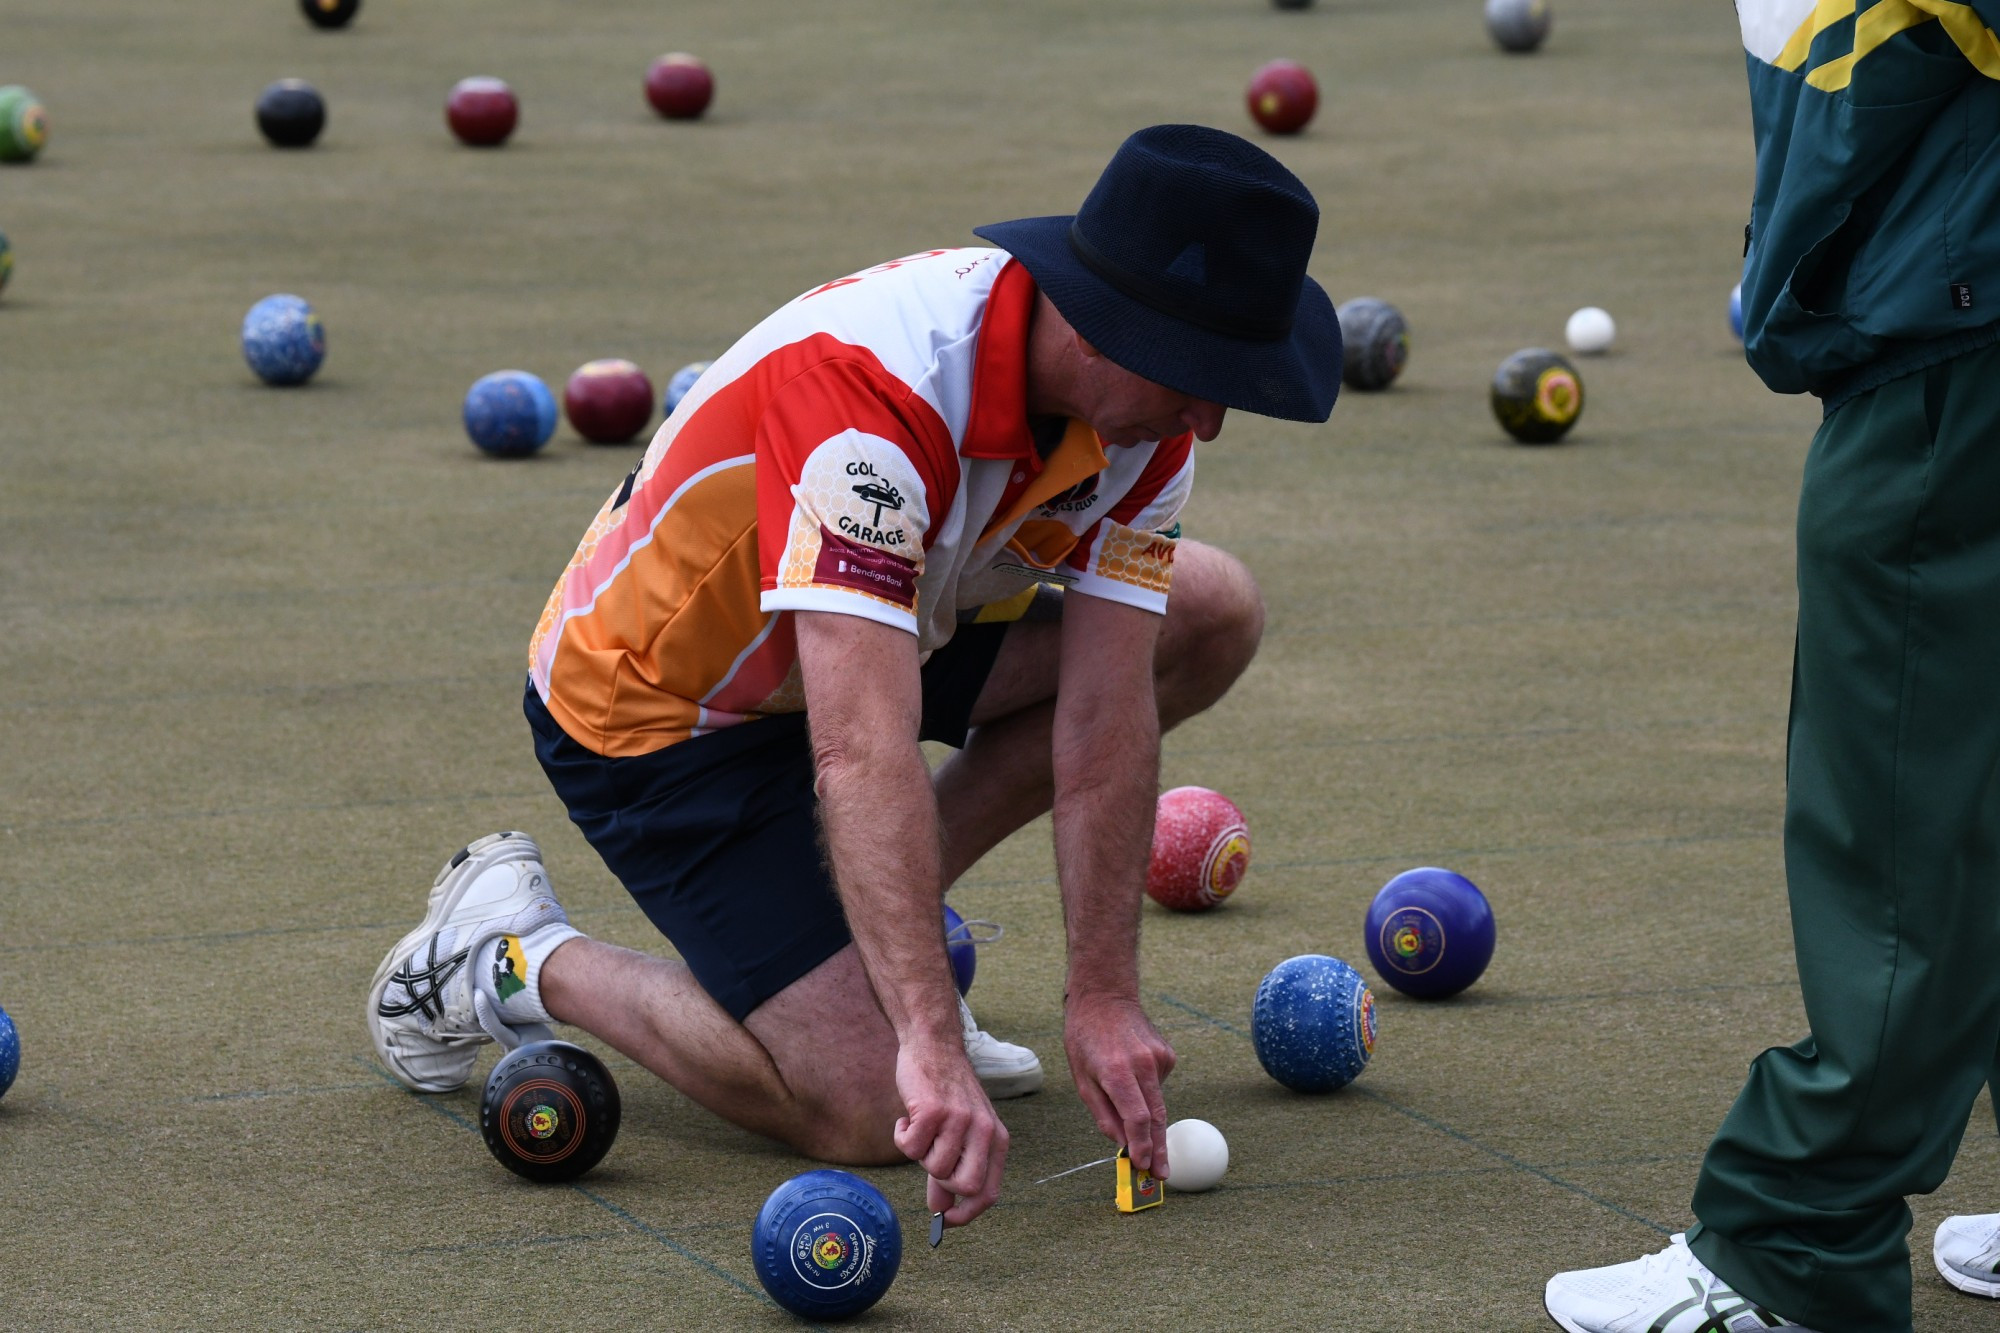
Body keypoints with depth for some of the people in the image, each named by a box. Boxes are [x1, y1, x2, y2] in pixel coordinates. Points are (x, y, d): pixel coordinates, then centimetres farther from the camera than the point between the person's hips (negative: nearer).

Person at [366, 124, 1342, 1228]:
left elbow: (1105, 718, -14)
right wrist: (933, 1045, -52)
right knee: (870, 1110, -19)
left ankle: (876, 936, 9)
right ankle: (515, 957, 4)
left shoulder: (1142, 406, -16)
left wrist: (1103, 997, -21)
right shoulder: (878, 389, -40)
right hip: (659, 711, -8)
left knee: (1210, 615, 1)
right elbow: (862, 756, -47)